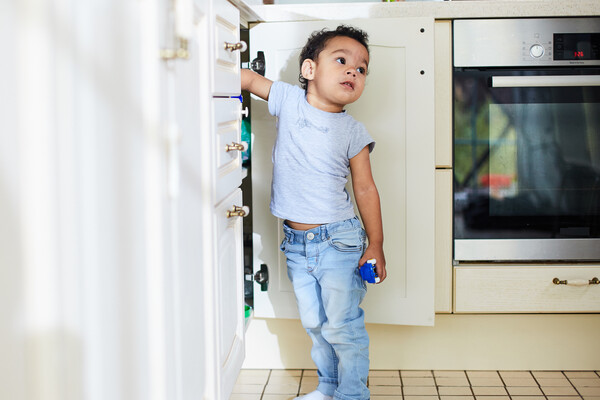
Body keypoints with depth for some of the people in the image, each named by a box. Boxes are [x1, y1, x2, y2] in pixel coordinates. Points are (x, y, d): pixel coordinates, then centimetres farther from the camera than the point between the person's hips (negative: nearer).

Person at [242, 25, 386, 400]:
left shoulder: (353, 132, -6)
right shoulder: (289, 99, -2)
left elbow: (366, 189, -3)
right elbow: (249, 78, 9)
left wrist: (376, 245, -4)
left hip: (338, 241, -3)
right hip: (296, 242, 3)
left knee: (343, 325, 0)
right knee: (314, 323, 16)